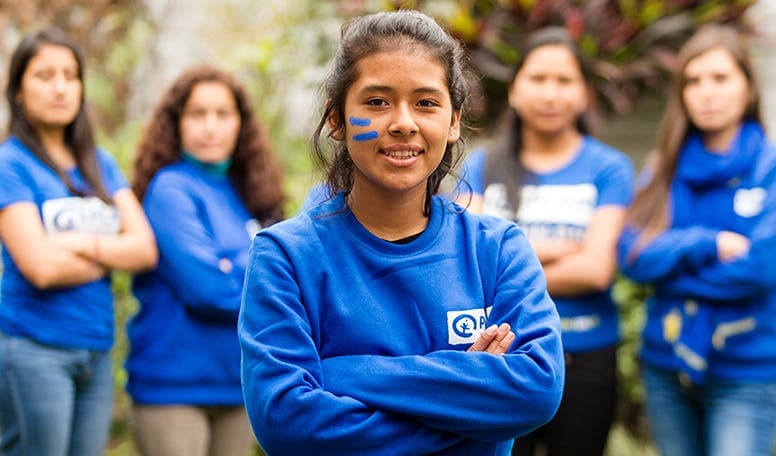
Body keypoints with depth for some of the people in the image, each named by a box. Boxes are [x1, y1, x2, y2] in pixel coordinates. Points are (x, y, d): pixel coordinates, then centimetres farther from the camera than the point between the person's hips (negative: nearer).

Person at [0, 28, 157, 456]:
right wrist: (113, 256, -1)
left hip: (96, 353, 6)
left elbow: (146, 249, 3)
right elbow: (41, 267, -14)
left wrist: (83, 243, -12)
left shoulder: (100, 164, 14)